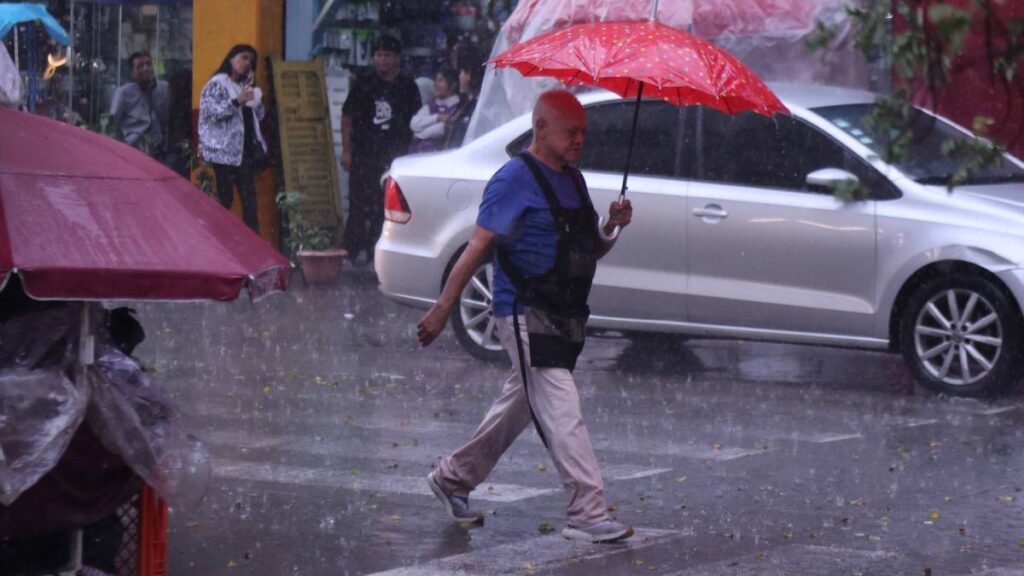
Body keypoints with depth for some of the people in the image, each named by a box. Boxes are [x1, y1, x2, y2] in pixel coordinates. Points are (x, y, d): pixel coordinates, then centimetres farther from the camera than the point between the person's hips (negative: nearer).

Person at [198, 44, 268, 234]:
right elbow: (212, 112, -14)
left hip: (245, 150, 7)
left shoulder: (245, 87, 21)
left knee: (249, 199, -1)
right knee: (225, 198, -7)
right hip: (225, 151, -7)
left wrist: (253, 90, 6)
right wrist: (236, 101, -25)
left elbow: (259, 115, 16)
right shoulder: (217, 84, -1)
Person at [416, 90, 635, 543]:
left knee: (519, 405, 17)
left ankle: (453, 478, 33)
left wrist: (611, 226, -1)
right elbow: (478, 247, -14)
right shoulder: (516, 179, -11)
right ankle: (587, 513, -14)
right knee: (561, 413, -12)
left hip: (564, 316, 9)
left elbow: (591, 249, 21)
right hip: (526, 315, -9)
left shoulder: (572, 180, 15)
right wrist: (442, 310, -16)